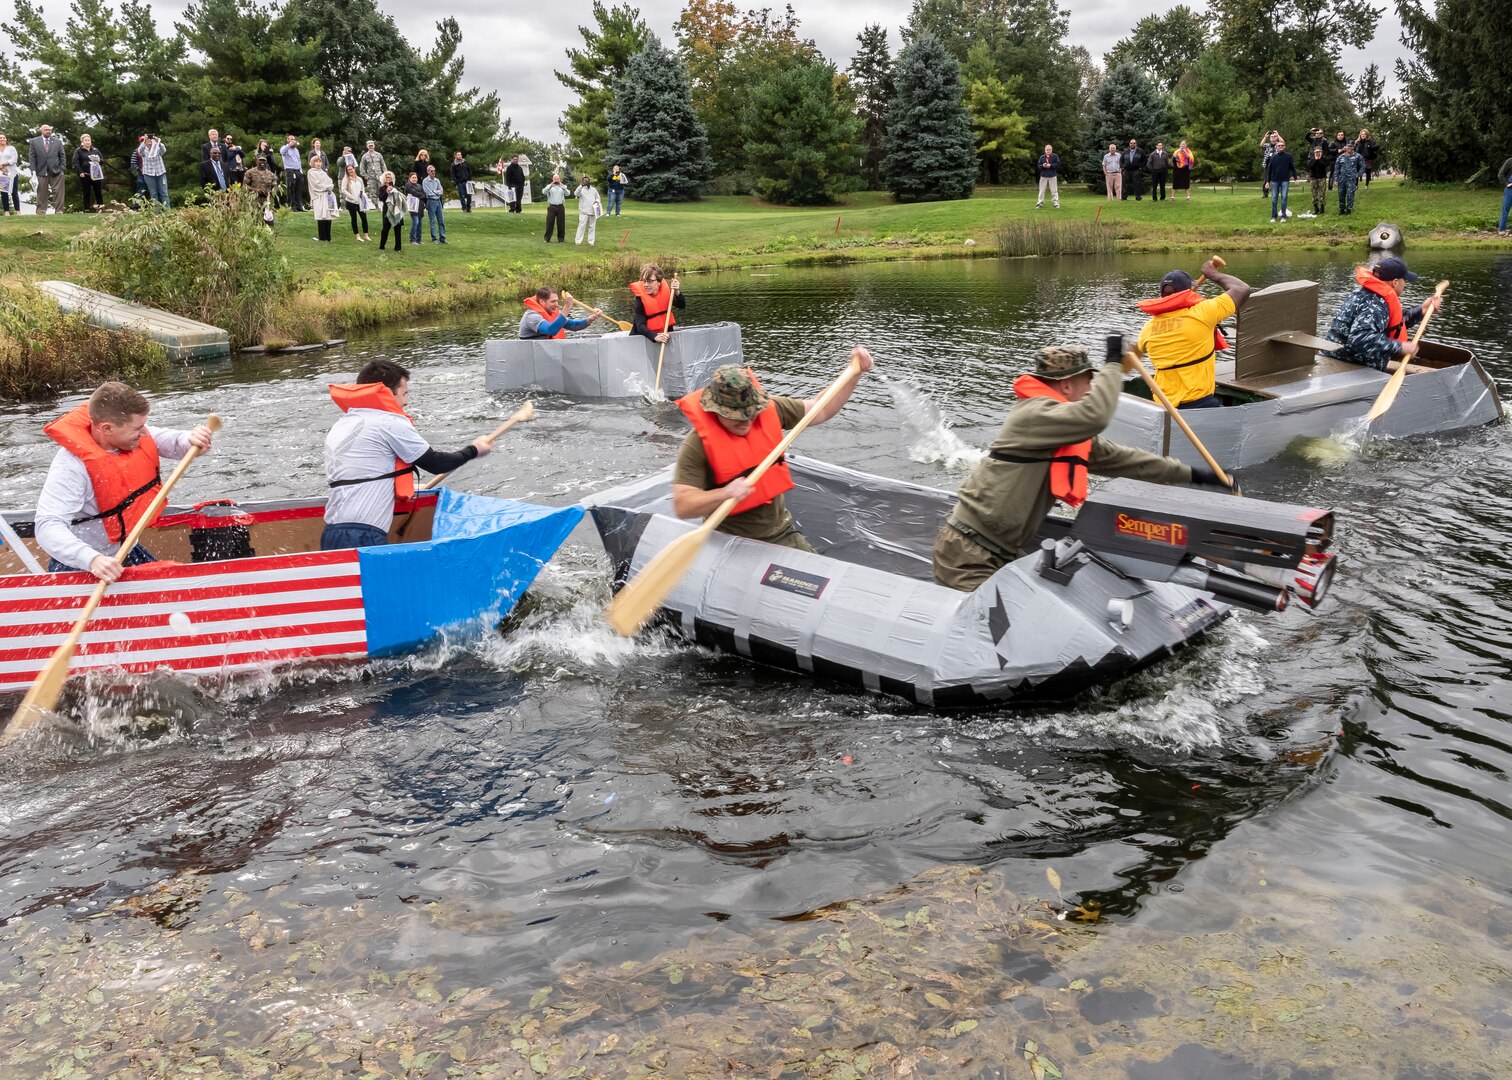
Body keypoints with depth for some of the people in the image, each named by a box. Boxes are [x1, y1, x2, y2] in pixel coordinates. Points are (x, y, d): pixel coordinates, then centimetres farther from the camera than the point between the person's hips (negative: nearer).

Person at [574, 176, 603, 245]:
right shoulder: (581, 189, 0)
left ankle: (591, 242, 14)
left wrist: (597, 201, -5)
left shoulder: (594, 189, 14)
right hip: (584, 211, -4)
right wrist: (581, 185, -32)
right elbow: (576, 193, -21)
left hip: (593, 211, 4)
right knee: (581, 226, -7)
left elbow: (598, 198, 19)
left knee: (592, 227, 8)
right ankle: (578, 241, -6)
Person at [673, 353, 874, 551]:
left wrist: (855, 372, 0)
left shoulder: (769, 409, -3)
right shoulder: (697, 445, -18)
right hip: (731, 542, -4)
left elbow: (821, 410, 9)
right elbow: (682, 506, -23)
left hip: (781, 532, 4)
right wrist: (725, 494, -38)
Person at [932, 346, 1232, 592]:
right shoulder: (1034, 414, -17)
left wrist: (1190, 474, 23)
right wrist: (1113, 365, -18)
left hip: (1004, 555, 10)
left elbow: (1121, 458, 21)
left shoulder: (1071, 438, 15)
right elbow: (1095, 416, -33)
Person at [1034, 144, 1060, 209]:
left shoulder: (1055, 156, 0)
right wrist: (1042, 165, -18)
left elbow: (1058, 164, -7)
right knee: (1042, 191, 3)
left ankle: (1055, 203, 3)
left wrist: (1050, 165, -18)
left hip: (1052, 176, -2)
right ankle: (1040, 203, 9)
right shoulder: (1042, 157, 6)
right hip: (1043, 176, 2)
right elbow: (1038, 166, 3)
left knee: (1054, 190, -1)